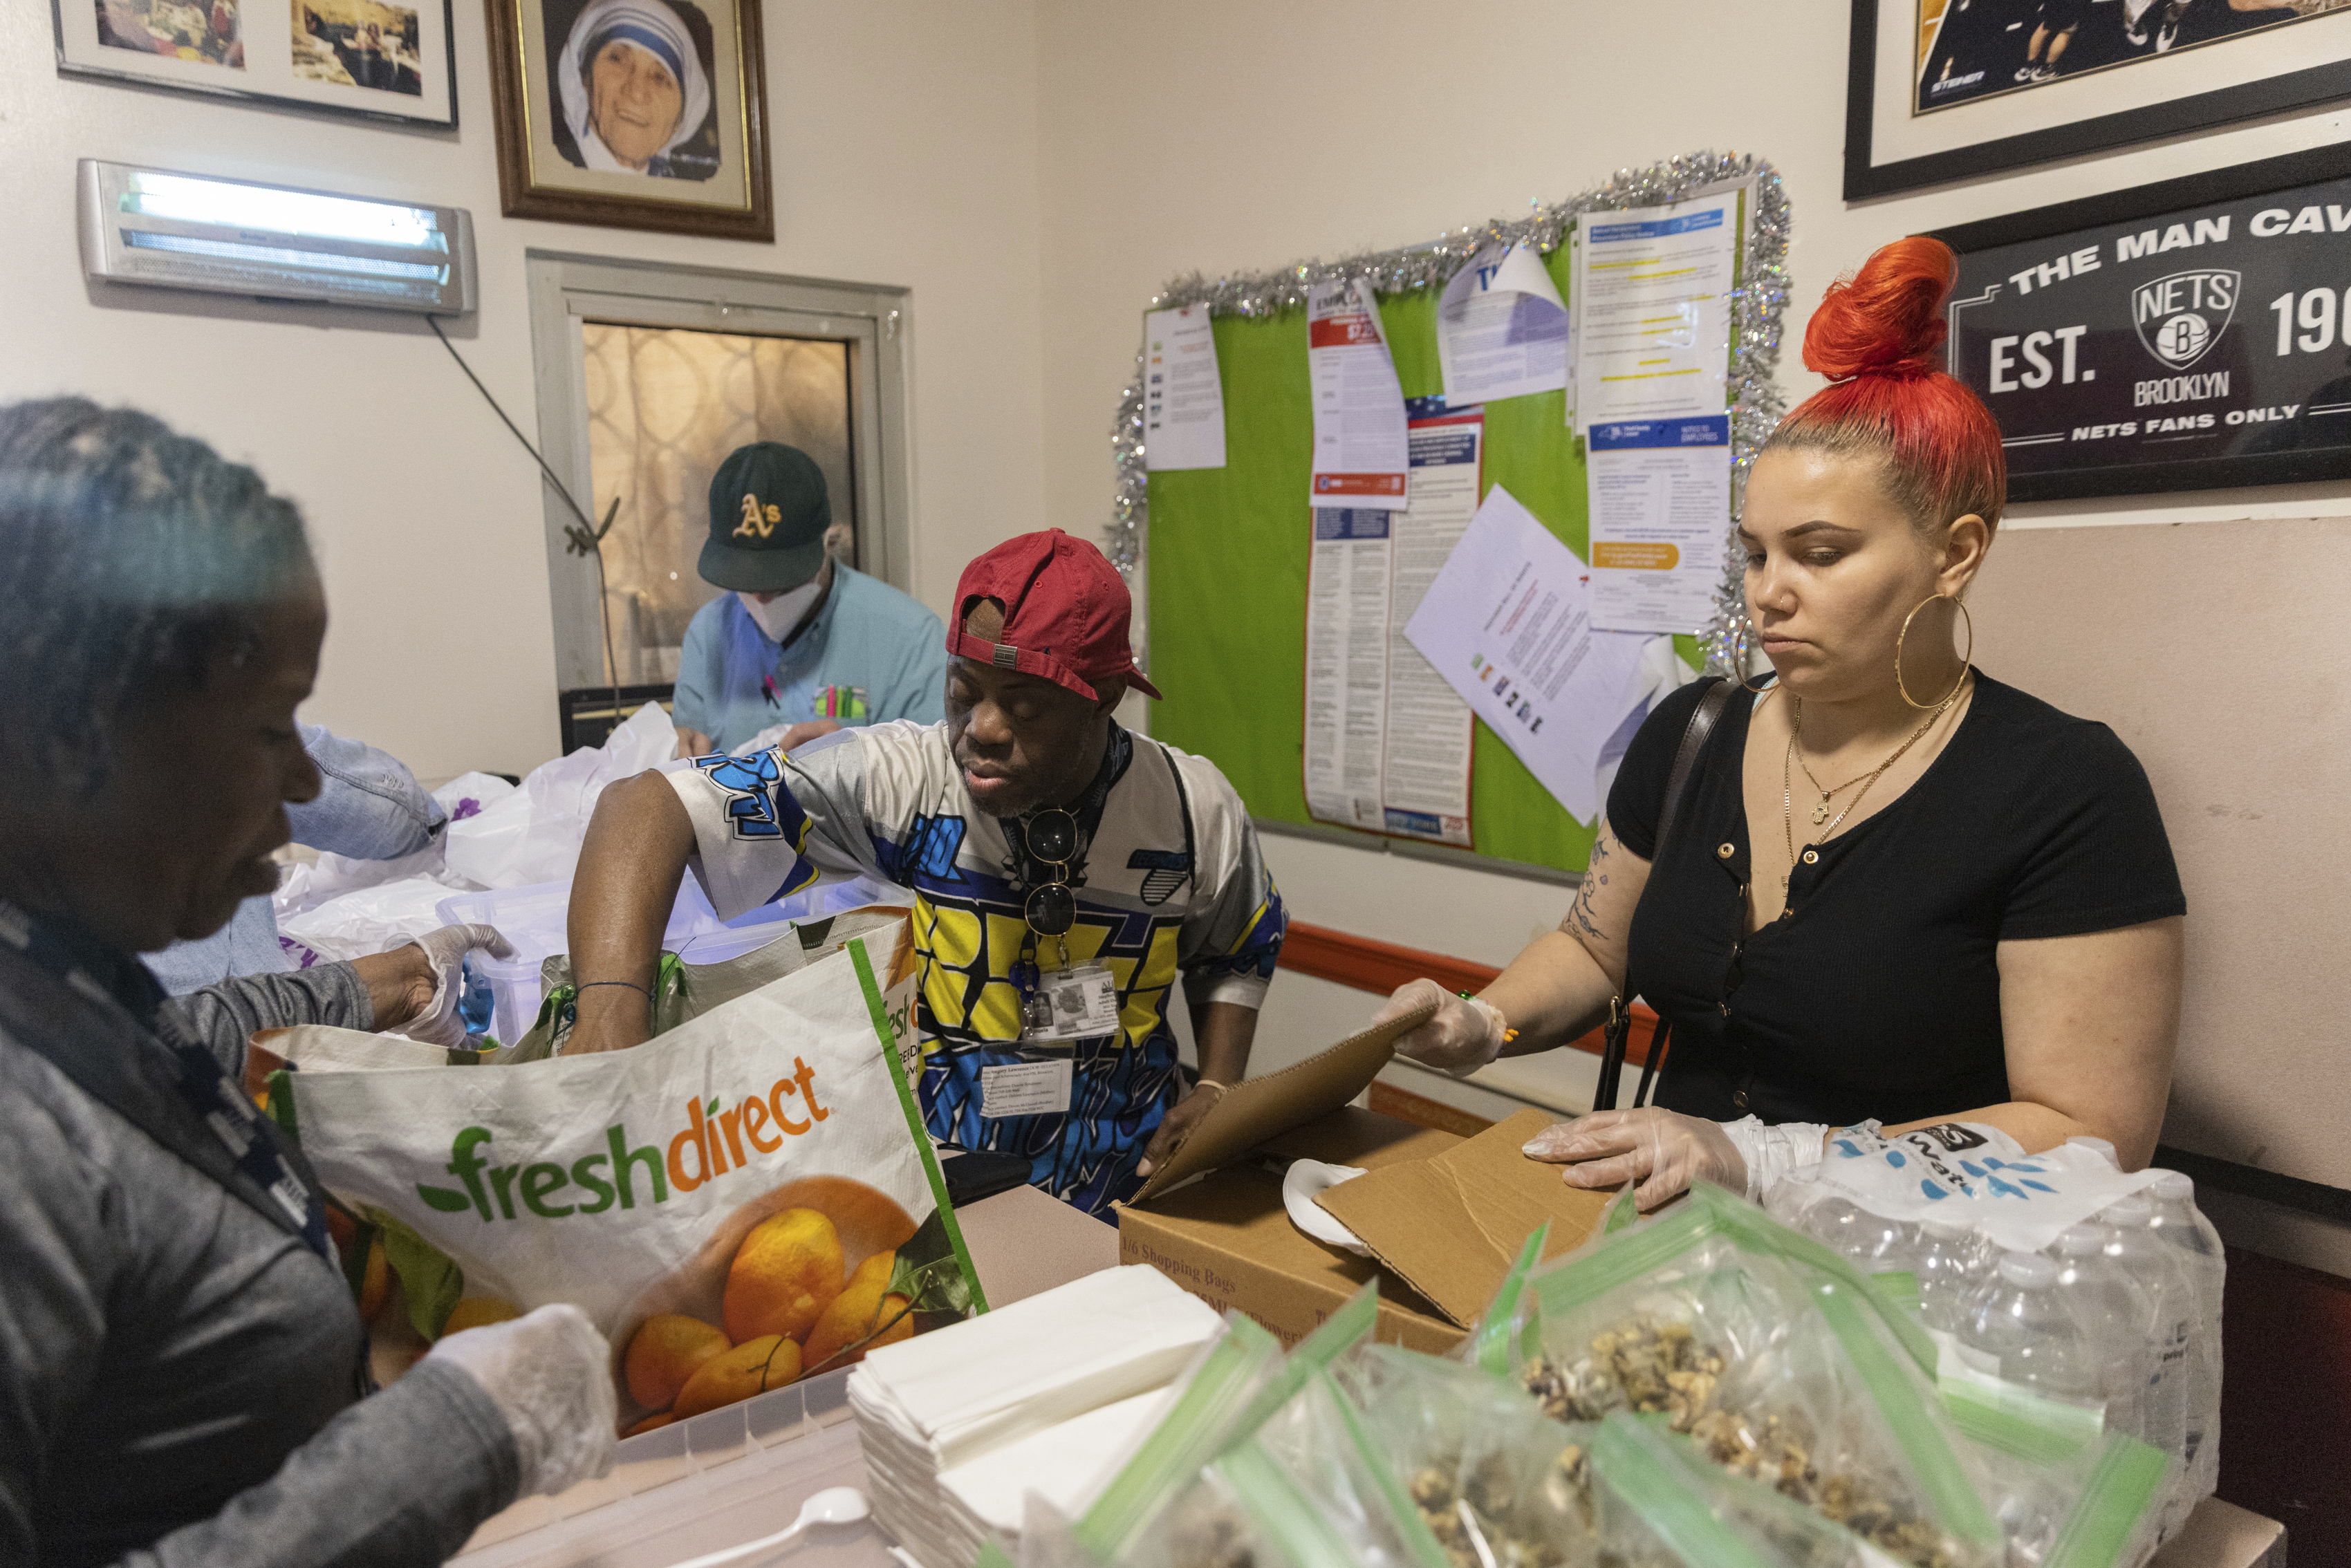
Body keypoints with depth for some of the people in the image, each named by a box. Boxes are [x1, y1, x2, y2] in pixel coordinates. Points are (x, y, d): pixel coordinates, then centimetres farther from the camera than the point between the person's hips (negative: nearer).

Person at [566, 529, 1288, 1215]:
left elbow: (1236, 952, 18)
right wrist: (611, 1005, -38)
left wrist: (1218, 1088, 2)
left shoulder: (1195, 811, -4)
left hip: (1121, 1200, 3)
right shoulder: (895, 778, -15)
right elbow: (652, 804, -22)